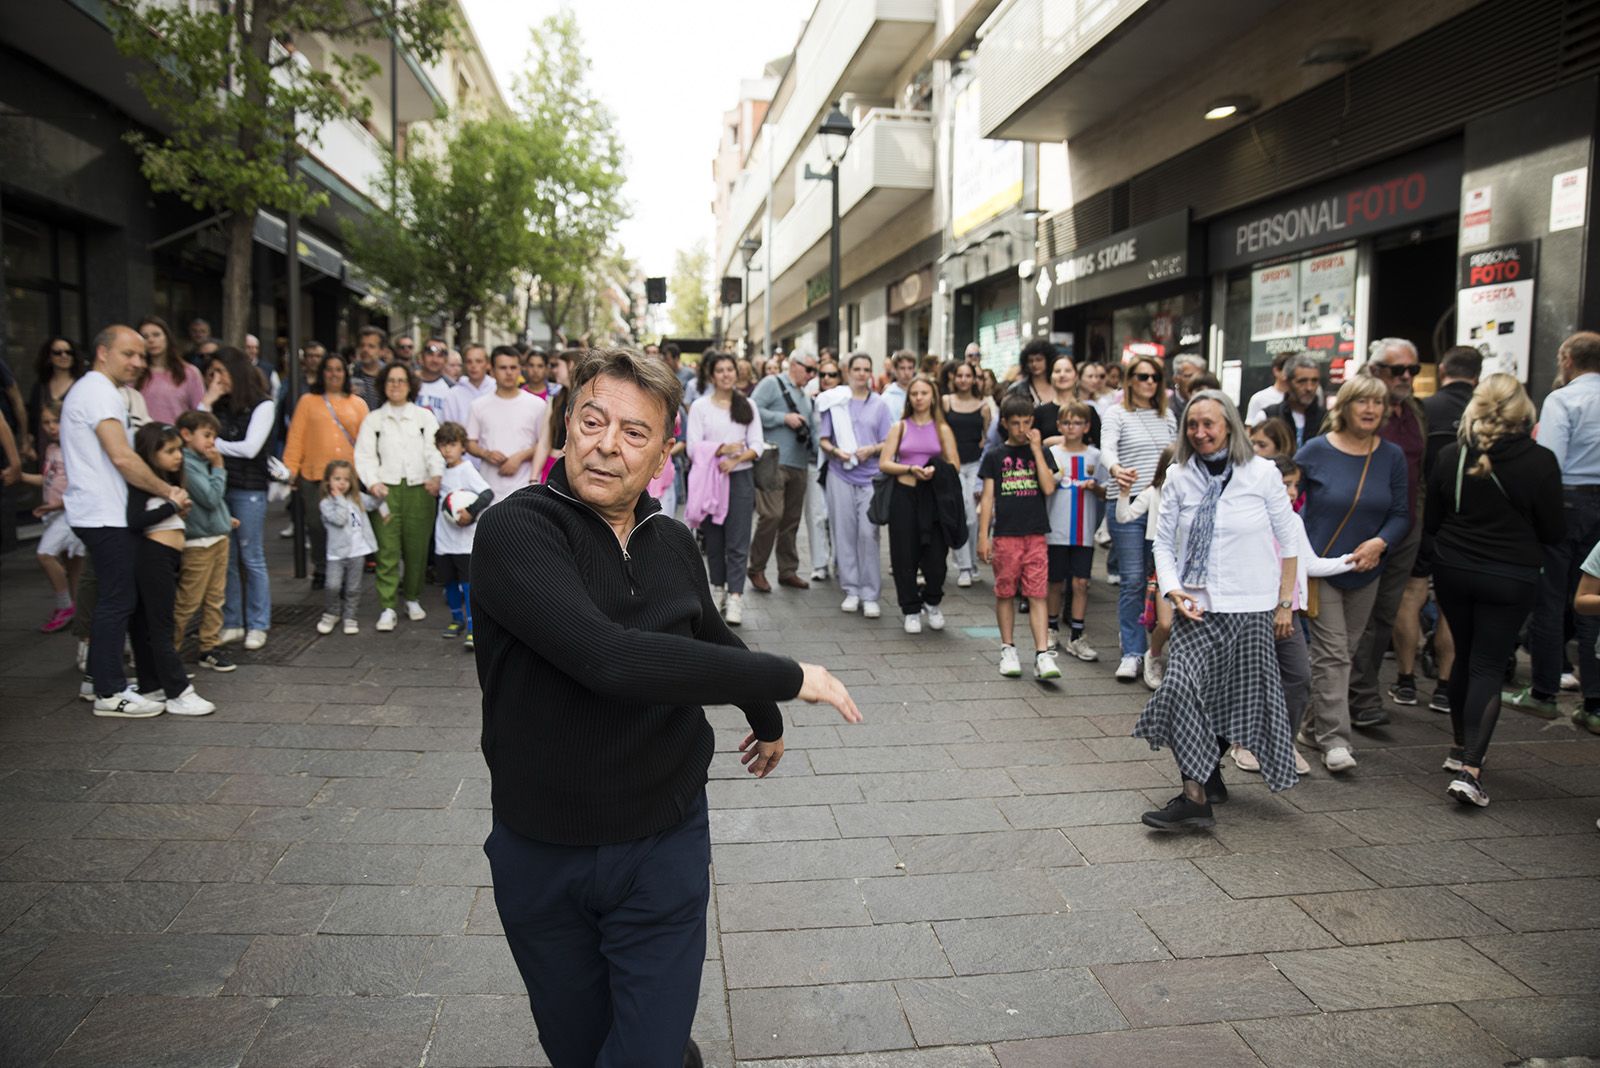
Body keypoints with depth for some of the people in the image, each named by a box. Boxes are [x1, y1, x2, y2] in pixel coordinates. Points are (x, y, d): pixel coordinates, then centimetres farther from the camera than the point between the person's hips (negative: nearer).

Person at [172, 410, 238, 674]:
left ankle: (211, 647, 20)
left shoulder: (204, 462, 10)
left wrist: (225, 518, 17)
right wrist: (219, 468, -12)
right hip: (197, 543, -9)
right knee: (188, 602, 0)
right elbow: (210, 497, -20)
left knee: (216, 598, 12)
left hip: (218, 538, 9)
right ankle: (169, 649, 11)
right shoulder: (186, 465, -18)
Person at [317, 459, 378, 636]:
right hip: (336, 552, -4)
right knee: (332, 586, -13)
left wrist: (384, 512, 7)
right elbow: (339, 519, -20)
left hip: (358, 551, 4)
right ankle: (331, 614, 11)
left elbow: (375, 503, 21)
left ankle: (350, 617, 21)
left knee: (353, 589, 8)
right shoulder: (326, 503, -6)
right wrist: (340, 499, -15)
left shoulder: (358, 498, 8)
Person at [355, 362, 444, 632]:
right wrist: (372, 482, -10)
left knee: (417, 547, 2)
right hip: (386, 490, 0)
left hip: (420, 488, 0)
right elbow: (365, 456, 8)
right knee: (388, 549, -7)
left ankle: (413, 599, 19)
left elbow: (434, 449, 3)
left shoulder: (425, 416, 14)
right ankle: (387, 607, -4)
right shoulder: (373, 420, 15)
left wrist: (436, 475, -15)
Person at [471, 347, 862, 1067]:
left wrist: (767, 719, 32)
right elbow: (611, 659, -32)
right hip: (540, 852, -2)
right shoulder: (514, 531, -18)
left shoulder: (673, 544, 0)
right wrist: (790, 677, -26)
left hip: (665, 845, 2)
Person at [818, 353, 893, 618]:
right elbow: (824, 440, 7)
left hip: (870, 476, 0)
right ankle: (851, 590, 14)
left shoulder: (879, 404, 9)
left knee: (868, 533, -8)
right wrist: (836, 451, -14)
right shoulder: (834, 401, 7)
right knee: (844, 532, 3)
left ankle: (870, 595, -2)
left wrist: (871, 449, -12)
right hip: (840, 474, 0)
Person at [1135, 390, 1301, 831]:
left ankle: (1209, 769, 32)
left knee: (1239, 699, 8)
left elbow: (1289, 542, 3)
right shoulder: (1179, 477, 2)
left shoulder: (1262, 473, -3)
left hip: (1249, 608, -1)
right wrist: (1174, 591, -8)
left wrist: (1285, 603, 3)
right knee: (1181, 686, -16)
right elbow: (1163, 542, 7)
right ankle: (1196, 794, -11)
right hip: (1196, 607, 1)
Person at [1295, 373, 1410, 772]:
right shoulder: (1316, 451, -9)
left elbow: (1401, 513, 4)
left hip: (1365, 571, 5)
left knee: (1346, 651, 12)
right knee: (1331, 653, -8)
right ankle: (1335, 739, -5)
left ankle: (1315, 726, 26)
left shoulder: (1392, 456, 1)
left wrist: (1380, 542, -15)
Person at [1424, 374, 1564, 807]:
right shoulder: (1539, 461, -12)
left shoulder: (1451, 456, -5)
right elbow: (1554, 532, -5)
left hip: (1453, 572, 3)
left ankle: (1462, 748, 32)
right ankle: (1469, 768, -8)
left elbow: (1431, 521, 4)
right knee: (1489, 668, 0)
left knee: (1465, 658, 19)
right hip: (1510, 579, -3)